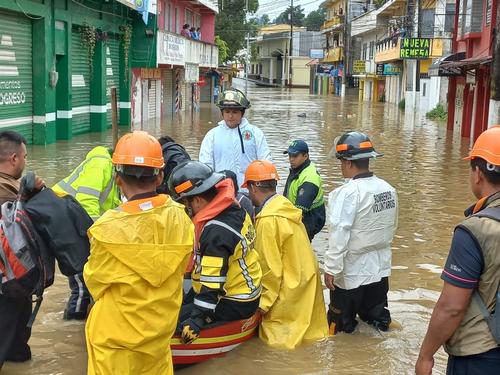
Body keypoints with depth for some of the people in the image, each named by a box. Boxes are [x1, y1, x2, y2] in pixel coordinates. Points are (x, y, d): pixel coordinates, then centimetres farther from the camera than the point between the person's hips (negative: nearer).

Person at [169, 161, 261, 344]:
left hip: (235, 304, -10)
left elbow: (212, 282, -29)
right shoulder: (234, 209, 1)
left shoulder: (217, 232, -28)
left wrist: (197, 319, -26)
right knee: (183, 303, 19)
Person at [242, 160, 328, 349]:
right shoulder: (284, 205, 4)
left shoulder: (268, 220, -22)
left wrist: (264, 302, -10)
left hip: (290, 289, -9)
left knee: (277, 337, 3)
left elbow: (271, 267, -20)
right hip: (305, 279, 9)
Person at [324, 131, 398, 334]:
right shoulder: (388, 189, 1)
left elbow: (339, 234, -24)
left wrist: (331, 268, -20)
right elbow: (392, 226, 9)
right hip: (380, 268, 7)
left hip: (352, 271, -7)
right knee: (376, 316, 19)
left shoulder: (348, 192, -22)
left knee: (340, 323, 9)